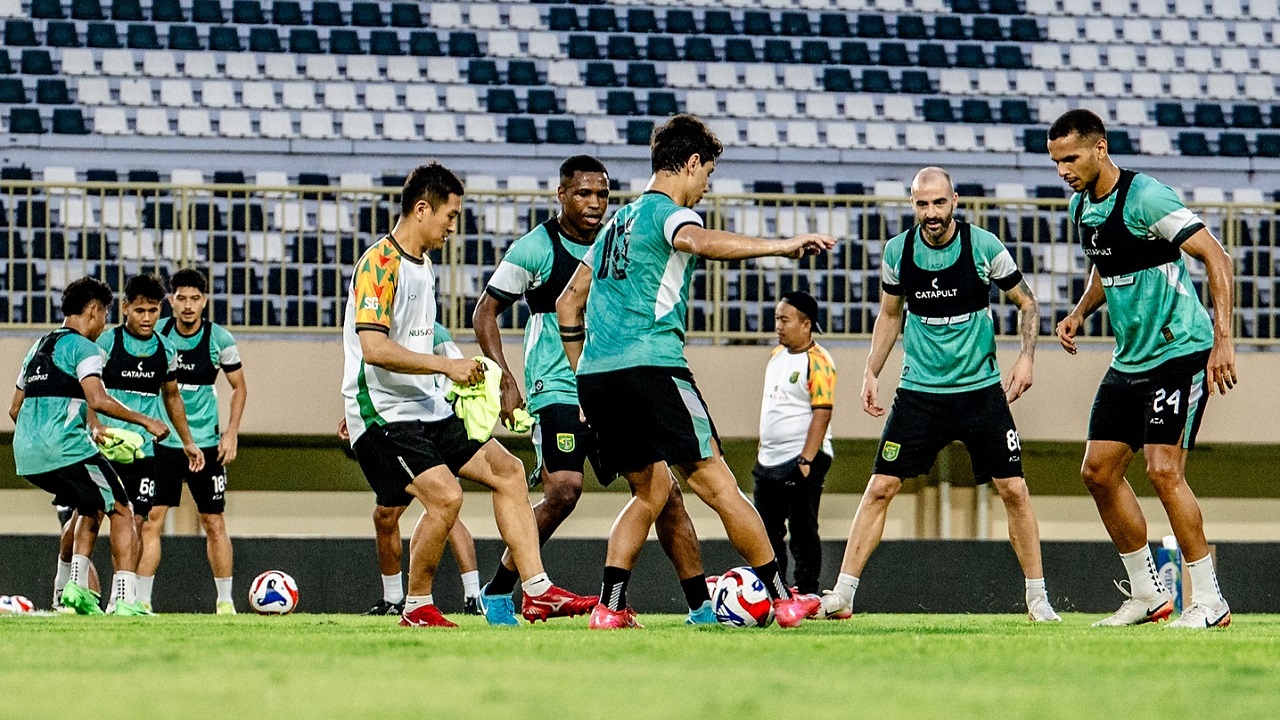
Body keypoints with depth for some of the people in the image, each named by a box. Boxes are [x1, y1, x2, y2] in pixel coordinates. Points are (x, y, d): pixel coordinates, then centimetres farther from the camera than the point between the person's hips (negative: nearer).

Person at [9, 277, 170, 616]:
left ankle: (76, 585, 13)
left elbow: (15, 409, 25)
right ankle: (123, 598, -8)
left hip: (27, 456, 8)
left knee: (91, 507, 27)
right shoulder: (83, 347, -5)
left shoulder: (38, 348, 22)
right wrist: (145, 421, -12)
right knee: (121, 511, 2)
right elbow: (97, 400, -19)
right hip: (66, 448, -8)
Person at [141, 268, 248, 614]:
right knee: (151, 520, -7)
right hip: (161, 442, 0)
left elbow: (239, 387, 8)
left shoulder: (219, 340, -4)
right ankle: (141, 601, -3)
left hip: (206, 443, 0)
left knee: (214, 523, 3)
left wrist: (231, 432, -1)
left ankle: (225, 600, 13)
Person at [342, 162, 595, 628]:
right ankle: (417, 609, -6)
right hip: (384, 414, -10)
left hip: (429, 410, 10)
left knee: (507, 470, 5)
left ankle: (537, 591, 4)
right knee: (445, 496, -24)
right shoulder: (380, 264, -15)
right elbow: (374, 349, -26)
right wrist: (447, 366, -26)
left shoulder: (422, 265, 16)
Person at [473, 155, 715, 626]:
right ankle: (497, 592, -5)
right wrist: (507, 381, -9)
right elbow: (486, 312, 1)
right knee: (564, 492, -23)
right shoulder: (535, 248, -3)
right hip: (557, 389, -5)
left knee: (663, 491, -2)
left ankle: (701, 607, 3)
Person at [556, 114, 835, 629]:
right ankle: (783, 599, -2)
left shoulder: (619, 220, 24)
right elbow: (699, 241, -28)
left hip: (594, 374, 8)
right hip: (651, 367, -8)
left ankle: (609, 606, 6)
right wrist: (780, 246, -34)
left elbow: (569, 302, 29)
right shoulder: (667, 212, -1)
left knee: (650, 489, 18)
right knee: (716, 484, -4)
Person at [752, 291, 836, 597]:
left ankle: (806, 597, -2)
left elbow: (822, 414, -18)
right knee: (767, 532, 11)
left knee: (803, 532, -6)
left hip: (801, 460, -9)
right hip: (769, 462, 9)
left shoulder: (817, 361, -13)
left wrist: (806, 460, -23)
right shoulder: (777, 355, 14)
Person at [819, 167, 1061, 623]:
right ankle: (842, 595, -1)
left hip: (981, 388, -1)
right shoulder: (897, 252, -3)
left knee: (1013, 490, -4)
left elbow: (1026, 303, 4)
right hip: (919, 391, 1)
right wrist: (871, 372, 5)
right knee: (881, 487, -6)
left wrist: (1026, 356, -9)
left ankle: (1037, 598, 8)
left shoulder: (984, 247, -9)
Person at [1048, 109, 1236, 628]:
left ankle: (1208, 600, -8)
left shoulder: (1145, 198, -19)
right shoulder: (1081, 206, 8)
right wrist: (1080, 313, 9)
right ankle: (1148, 595, 15)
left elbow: (1217, 259, -20)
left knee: (1163, 469, -17)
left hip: (1181, 352, -9)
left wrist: (1222, 339, -25)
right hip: (1130, 359, 9)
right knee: (1099, 470, 4)